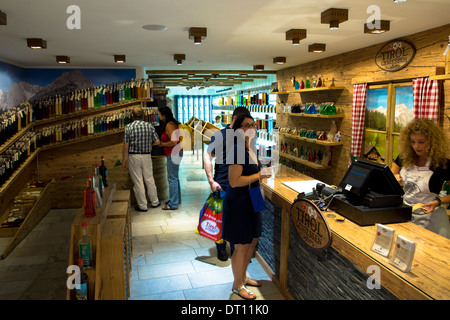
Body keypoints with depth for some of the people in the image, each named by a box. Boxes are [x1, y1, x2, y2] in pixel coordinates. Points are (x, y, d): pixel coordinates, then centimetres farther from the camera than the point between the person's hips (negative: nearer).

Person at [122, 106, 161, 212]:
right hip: (147, 156, 3)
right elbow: (157, 142, -2)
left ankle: (142, 205, 13)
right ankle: (154, 202, 26)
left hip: (133, 156, -3)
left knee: (138, 181, 5)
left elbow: (125, 146, -10)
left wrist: (124, 160, -2)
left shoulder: (129, 127, -8)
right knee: (149, 179, 15)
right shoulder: (149, 126, 0)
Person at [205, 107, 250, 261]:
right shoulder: (220, 135, -6)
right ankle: (221, 248, 23)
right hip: (222, 185, -4)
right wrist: (211, 180, -15)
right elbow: (208, 157, -8)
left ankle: (235, 247, 26)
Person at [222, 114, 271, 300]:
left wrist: (262, 174, 9)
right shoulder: (237, 150, -21)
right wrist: (259, 175, -22)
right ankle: (237, 285, 25)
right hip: (238, 203, -10)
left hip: (250, 202, 10)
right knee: (241, 246, 4)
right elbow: (234, 181, -27)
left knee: (253, 241, 21)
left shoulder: (251, 149, 8)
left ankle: (243, 276, 41)